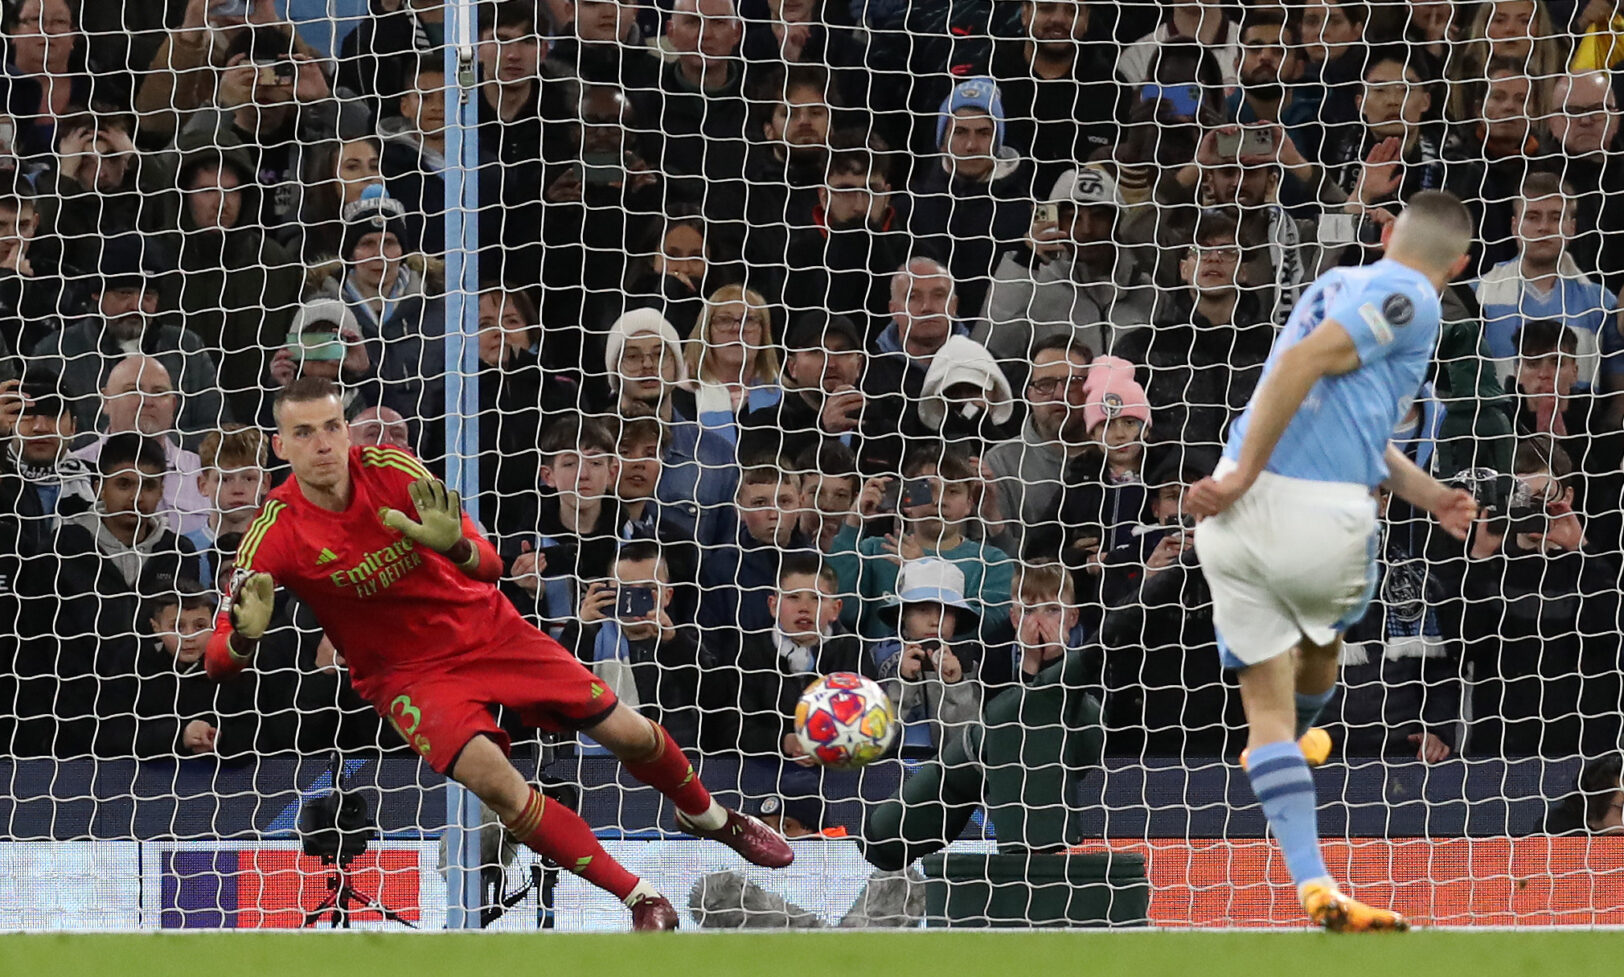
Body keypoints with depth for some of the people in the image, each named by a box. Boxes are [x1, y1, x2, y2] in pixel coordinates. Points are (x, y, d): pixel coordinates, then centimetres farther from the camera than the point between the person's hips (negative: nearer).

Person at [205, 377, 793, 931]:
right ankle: (639, 899, -15)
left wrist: (456, 546, -42)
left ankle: (707, 816, 37)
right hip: (407, 673, -2)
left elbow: (489, 567, -17)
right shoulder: (277, 533, -19)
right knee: (491, 778, -30)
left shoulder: (390, 469, -17)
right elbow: (217, 659, -19)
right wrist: (247, 633, -44)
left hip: (485, 631, 2)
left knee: (629, 735, 1)